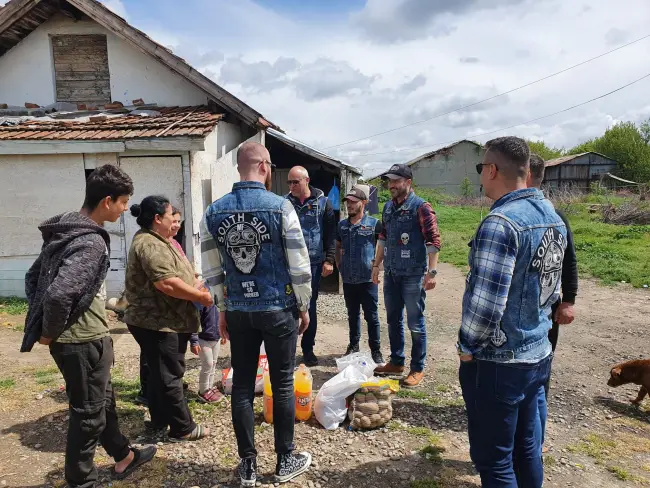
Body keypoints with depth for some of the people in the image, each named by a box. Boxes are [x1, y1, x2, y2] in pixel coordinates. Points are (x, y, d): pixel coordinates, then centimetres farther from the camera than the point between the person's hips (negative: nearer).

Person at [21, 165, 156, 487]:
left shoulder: (64, 230, 6)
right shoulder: (91, 242, -23)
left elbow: (33, 277, 13)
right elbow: (58, 293, -32)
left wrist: (41, 324, 9)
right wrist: (50, 333, -15)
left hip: (75, 338, 10)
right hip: (84, 341, -10)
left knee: (103, 400, 24)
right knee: (88, 413, 8)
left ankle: (123, 457, 43)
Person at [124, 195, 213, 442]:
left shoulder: (156, 240, 15)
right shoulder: (149, 245, -20)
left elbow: (174, 276, 24)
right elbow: (167, 283, -29)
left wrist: (195, 288, 11)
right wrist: (201, 296, -19)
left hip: (165, 321, 11)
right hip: (156, 322, -11)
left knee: (161, 374, 18)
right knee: (169, 376, -1)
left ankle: (160, 422, 30)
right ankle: (182, 428, 10)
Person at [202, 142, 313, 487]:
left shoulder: (213, 212, 0)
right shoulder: (280, 207, -11)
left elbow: (212, 271, 4)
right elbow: (299, 264, -10)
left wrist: (223, 309, 15)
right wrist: (304, 305, 3)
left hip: (238, 311, 3)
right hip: (278, 309, -3)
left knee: (242, 386, 12)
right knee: (283, 385, 10)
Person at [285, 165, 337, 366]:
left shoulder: (323, 202, 0)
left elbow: (331, 234, 1)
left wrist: (329, 260, -5)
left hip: (313, 263, -1)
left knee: (310, 307, 8)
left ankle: (308, 348, 20)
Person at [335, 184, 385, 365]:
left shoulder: (374, 224, -7)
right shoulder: (342, 225, 7)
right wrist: (339, 264, 10)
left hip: (368, 279, -4)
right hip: (348, 279, 4)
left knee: (371, 316, 4)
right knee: (352, 315, 17)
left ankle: (376, 350, 16)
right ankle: (354, 345, 32)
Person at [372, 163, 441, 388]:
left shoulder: (421, 207, -11)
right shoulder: (388, 207, 10)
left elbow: (433, 241, -14)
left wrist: (431, 271, -20)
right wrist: (376, 265, 18)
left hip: (413, 275, -7)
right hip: (390, 274, 7)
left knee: (415, 324, 3)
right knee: (393, 320, 16)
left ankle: (418, 369, 17)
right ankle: (396, 362, 31)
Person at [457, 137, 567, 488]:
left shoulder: (500, 222, -23)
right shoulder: (552, 216, 6)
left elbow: (485, 301, -26)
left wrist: (467, 346, -10)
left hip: (498, 362, -9)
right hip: (538, 354, 9)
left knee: (493, 460, 8)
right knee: (526, 448, 23)